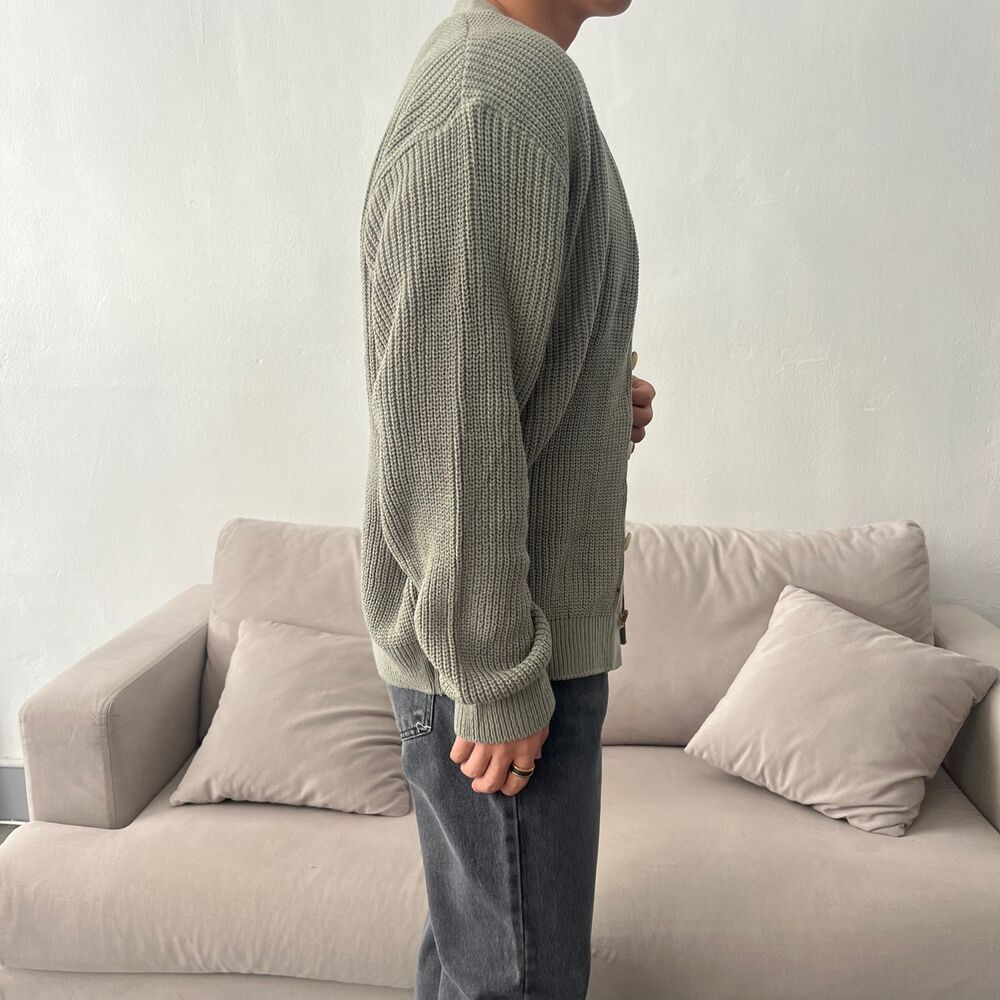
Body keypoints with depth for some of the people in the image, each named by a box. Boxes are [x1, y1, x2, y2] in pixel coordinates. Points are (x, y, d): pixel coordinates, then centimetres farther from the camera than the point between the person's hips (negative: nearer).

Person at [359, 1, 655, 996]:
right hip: (499, 652, -9)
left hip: (530, 626, 9)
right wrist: (498, 687, -17)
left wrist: (598, 399, 4)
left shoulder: (509, 82, 12)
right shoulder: (495, 106, -21)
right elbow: (444, 445, -24)